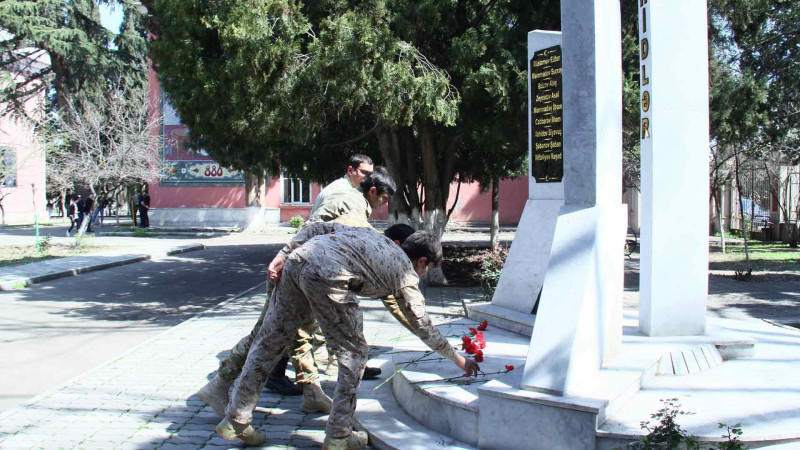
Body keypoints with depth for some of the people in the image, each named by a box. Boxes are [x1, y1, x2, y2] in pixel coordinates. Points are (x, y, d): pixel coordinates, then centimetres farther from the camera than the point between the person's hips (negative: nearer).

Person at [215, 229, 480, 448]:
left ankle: (235, 421, 21)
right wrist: (457, 359, 37)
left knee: (269, 343, 14)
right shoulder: (406, 272, 18)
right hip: (327, 276, -7)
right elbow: (423, 327, 25)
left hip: (297, 260, 7)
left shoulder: (372, 236, 35)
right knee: (353, 353, 10)